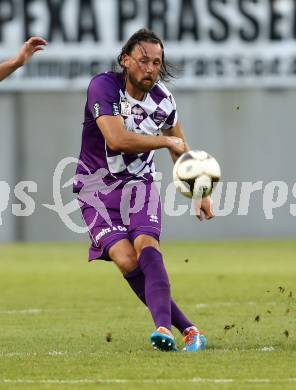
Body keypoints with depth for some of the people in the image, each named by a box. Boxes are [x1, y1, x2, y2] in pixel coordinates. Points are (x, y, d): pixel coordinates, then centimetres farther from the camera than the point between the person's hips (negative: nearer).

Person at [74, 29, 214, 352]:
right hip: (97, 186, -3)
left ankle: (163, 328, -43)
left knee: (146, 244, -26)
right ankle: (187, 329, -16)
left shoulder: (163, 100, 1)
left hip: (140, 183, 3)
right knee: (126, 259, -21)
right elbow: (116, 140, -29)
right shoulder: (103, 86, -16)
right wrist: (166, 141, -17)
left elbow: (180, 149, 20)